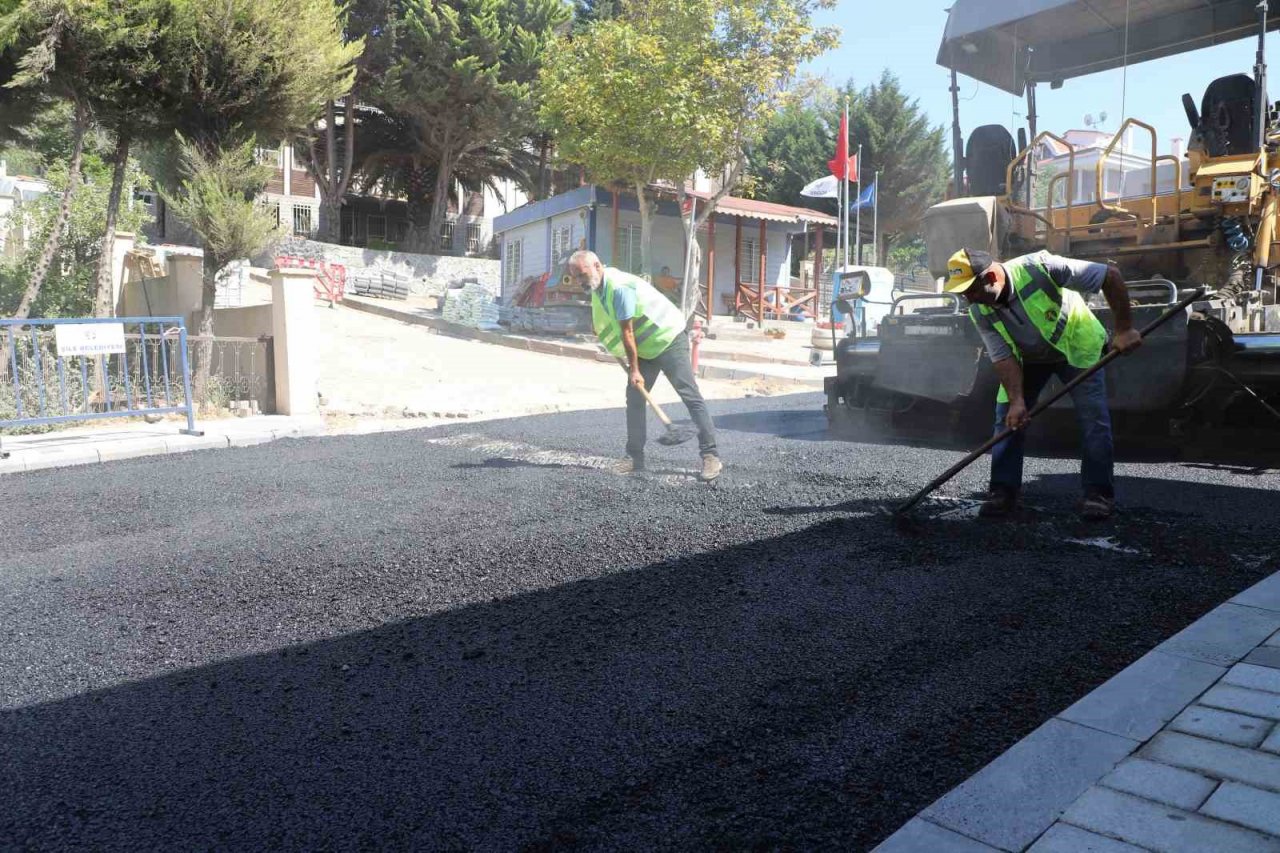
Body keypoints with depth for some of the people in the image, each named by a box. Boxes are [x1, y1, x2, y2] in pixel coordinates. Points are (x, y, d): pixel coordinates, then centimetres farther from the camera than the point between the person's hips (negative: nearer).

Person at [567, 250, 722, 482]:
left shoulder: (619, 287, -26)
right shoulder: (598, 288, 4)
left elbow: (627, 332, -23)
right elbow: (607, 325, 22)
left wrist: (634, 369, -18)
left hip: (669, 340, -9)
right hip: (645, 347, 9)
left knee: (690, 396, -11)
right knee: (634, 397, 3)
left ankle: (711, 456, -12)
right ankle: (635, 457, 8)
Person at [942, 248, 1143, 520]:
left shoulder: (1038, 268, -35)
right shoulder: (980, 312, -21)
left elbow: (1111, 275, -29)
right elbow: (1003, 358, -20)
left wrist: (1124, 329, -28)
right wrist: (1017, 401, -33)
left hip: (1076, 345, -3)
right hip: (1027, 358, 3)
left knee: (1093, 417, -10)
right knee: (1007, 418, -7)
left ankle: (1099, 493, 0)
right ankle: (1003, 492, 0)